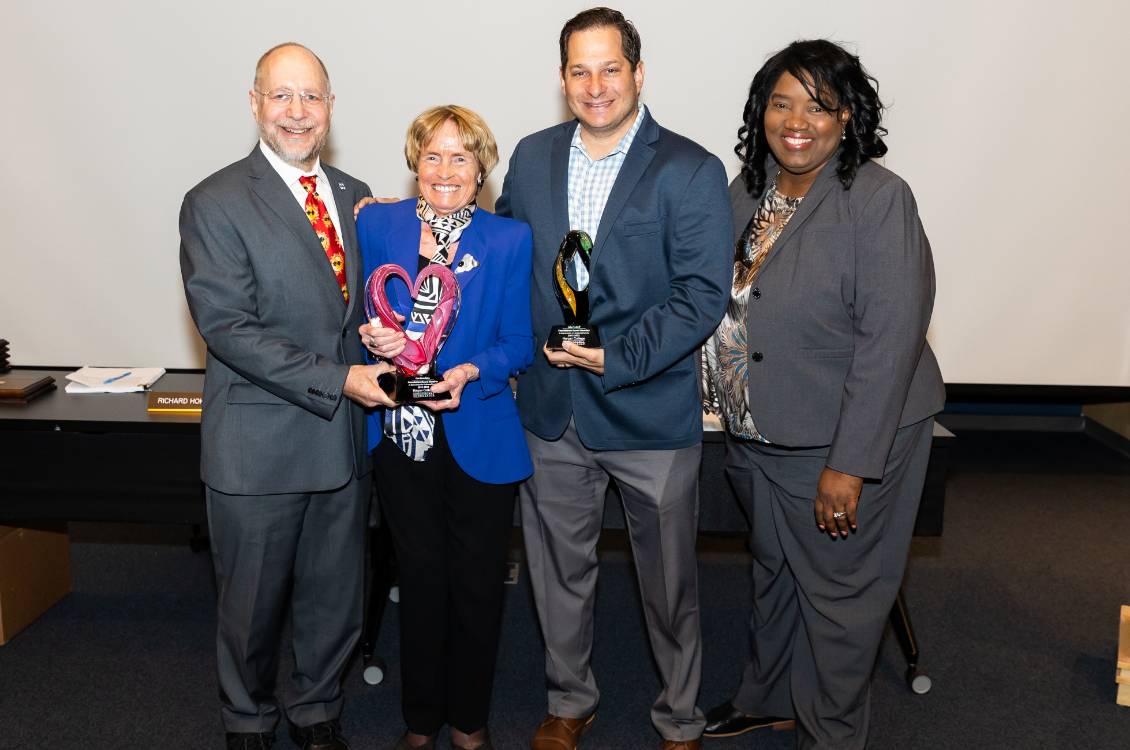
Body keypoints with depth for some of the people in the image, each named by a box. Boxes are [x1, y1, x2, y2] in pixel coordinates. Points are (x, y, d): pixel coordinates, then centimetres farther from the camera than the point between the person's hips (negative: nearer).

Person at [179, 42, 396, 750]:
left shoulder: (356, 197, 8)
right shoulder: (215, 204, -10)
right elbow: (227, 327, -16)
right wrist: (338, 379, -21)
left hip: (344, 437, 5)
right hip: (260, 444, -4)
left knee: (336, 596, 17)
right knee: (253, 602, 14)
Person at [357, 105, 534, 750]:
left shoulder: (510, 239, -3)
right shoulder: (377, 225, 1)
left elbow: (519, 345, -3)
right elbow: (362, 321, 7)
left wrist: (471, 371, -21)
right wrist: (374, 339, -16)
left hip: (480, 438, -1)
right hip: (402, 437, 1)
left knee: (477, 584, 10)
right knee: (420, 576, 14)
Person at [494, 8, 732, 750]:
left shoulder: (691, 171, -8)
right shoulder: (532, 157, 6)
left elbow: (703, 295, -13)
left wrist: (616, 357, -20)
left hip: (650, 413, -3)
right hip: (552, 410, 4)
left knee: (669, 580, 11)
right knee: (560, 571, 17)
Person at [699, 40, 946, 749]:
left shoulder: (879, 199, -18)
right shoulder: (748, 192, 4)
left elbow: (889, 337, -21)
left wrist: (850, 464, -23)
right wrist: (736, 419, 12)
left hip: (841, 444, -6)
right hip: (759, 438, 7)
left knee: (837, 592, 9)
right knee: (773, 572, 24)